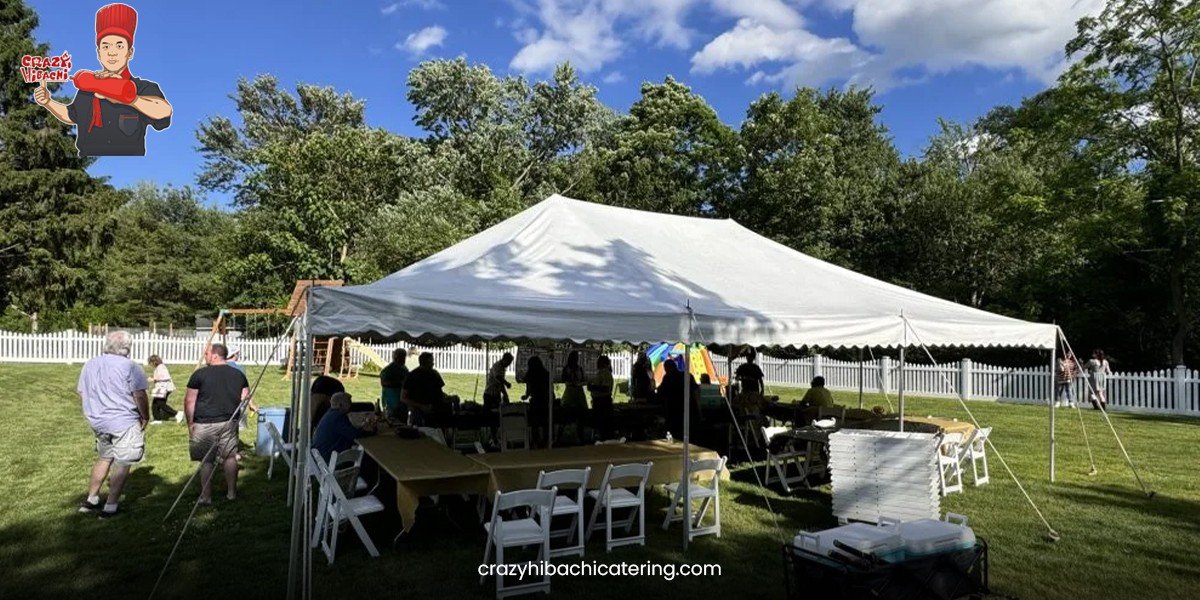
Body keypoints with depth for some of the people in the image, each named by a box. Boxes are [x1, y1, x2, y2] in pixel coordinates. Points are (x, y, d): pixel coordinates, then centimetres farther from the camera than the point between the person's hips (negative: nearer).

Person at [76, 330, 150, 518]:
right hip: (124, 423, -7)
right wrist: (145, 417, -3)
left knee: (104, 458, 24)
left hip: (97, 422, 7)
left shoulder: (90, 365, 8)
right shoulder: (129, 366, -14)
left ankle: (91, 499, 30)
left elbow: (80, 392, 14)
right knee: (122, 464, 3)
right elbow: (140, 396, -16)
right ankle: (110, 507, 5)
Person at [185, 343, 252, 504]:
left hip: (205, 424, -3)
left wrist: (190, 423, 2)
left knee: (206, 460, 4)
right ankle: (231, 492, 18)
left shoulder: (200, 374, -6)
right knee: (230, 456, 11)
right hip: (229, 422, 4)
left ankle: (206, 496, 8)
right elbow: (245, 398, 8)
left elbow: (189, 401, -6)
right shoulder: (238, 374, 6)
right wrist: (252, 406, 27)